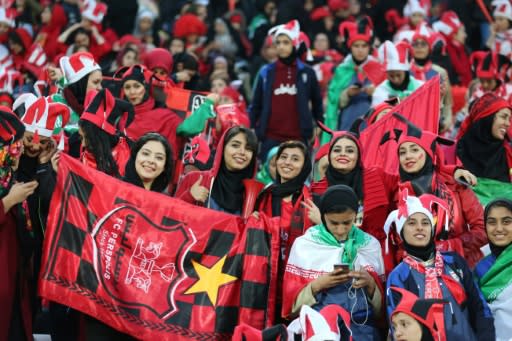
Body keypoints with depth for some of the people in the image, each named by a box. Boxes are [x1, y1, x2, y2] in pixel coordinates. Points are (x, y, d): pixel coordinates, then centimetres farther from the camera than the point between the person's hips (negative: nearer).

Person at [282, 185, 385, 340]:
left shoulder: (370, 244, 10)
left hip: (360, 324, 1)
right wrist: (317, 285, -10)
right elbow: (293, 301, 6)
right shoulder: (303, 245, 5)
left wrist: (370, 284, -7)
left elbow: (380, 304, 12)